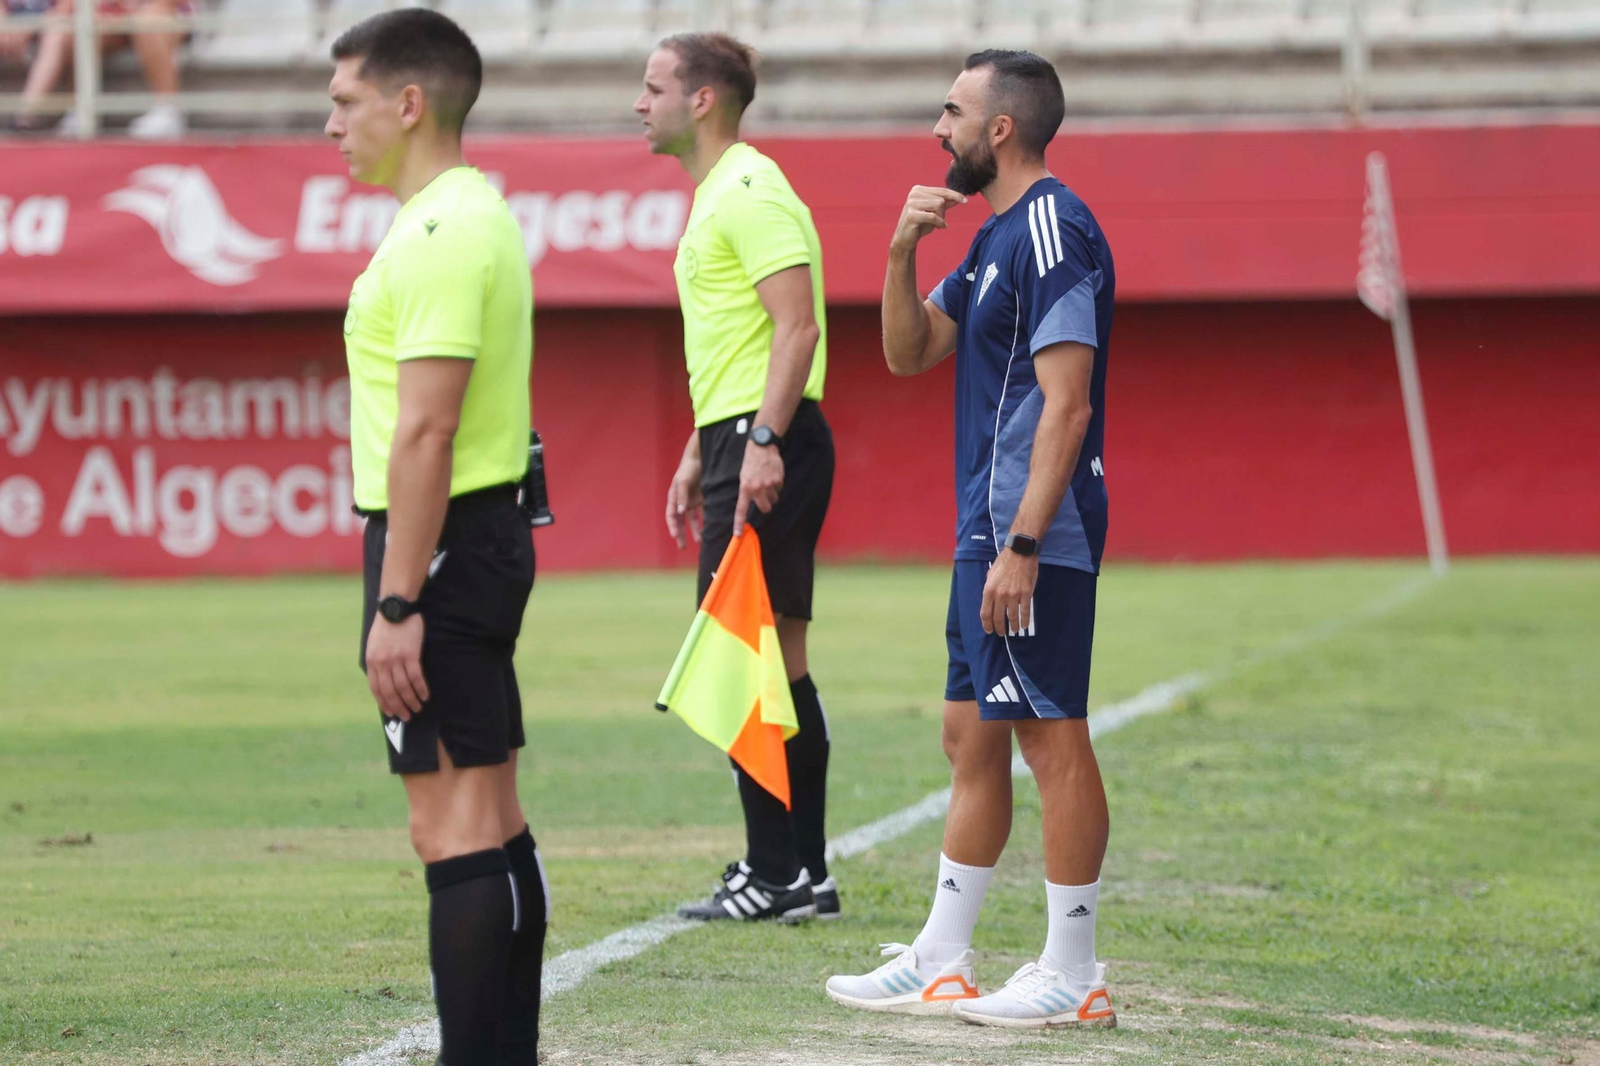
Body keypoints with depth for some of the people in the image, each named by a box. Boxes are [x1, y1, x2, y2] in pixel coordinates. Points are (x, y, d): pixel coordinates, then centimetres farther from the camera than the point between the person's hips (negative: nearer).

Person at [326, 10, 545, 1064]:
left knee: (456, 828, -10)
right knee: (491, 824, 13)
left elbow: (424, 430, -22)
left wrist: (397, 603, -23)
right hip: (485, 536, 11)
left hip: (441, 544, -11)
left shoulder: (441, 233, -16)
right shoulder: (474, 216, 17)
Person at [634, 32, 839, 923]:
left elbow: (799, 325, -21)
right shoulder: (717, 196, 20)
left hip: (766, 446, -10)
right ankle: (800, 873, 12)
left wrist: (763, 441, -27)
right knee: (776, 660, 10)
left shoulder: (751, 192, -12)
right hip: (740, 442, 10)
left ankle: (779, 873, -7)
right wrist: (698, 455, 25)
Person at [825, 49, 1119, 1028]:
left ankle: (1074, 977, -1)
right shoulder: (996, 238, 17)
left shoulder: (1051, 229, -14)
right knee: (972, 737, 13)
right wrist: (904, 249, 4)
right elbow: (909, 353, 20)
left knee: (1052, 737, -6)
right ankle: (939, 965, 19)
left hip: (1034, 534, -10)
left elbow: (1067, 404, -20)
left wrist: (1022, 546, -24)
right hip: (987, 529, 10)